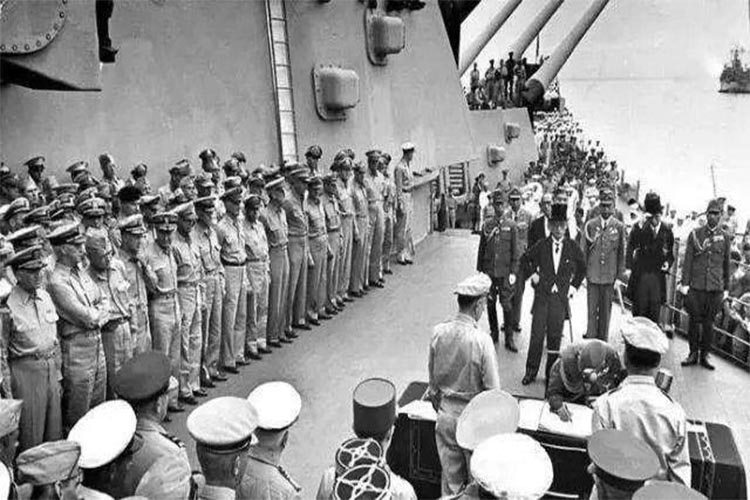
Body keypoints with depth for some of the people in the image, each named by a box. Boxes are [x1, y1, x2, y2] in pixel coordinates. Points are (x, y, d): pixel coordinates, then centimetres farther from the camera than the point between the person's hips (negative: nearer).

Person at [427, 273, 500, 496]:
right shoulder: (481, 340, -23)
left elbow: (432, 377, 2)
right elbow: (493, 389, -16)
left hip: (446, 413, 4)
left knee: (450, 474, 19)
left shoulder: (438, 332, -10)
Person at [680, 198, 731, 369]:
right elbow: (687, 260, 3)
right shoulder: (695, 234, 3)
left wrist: (726, 288, 10)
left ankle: (705, 355, 17)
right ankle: (693, 354, 16)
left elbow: (727, 264, 11)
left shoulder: (725, 237, 7)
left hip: (715, 288, 1)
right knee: (694, 321, 4)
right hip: (696, 286, -1)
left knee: (709, 323, 6)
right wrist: (685, 283, -3)